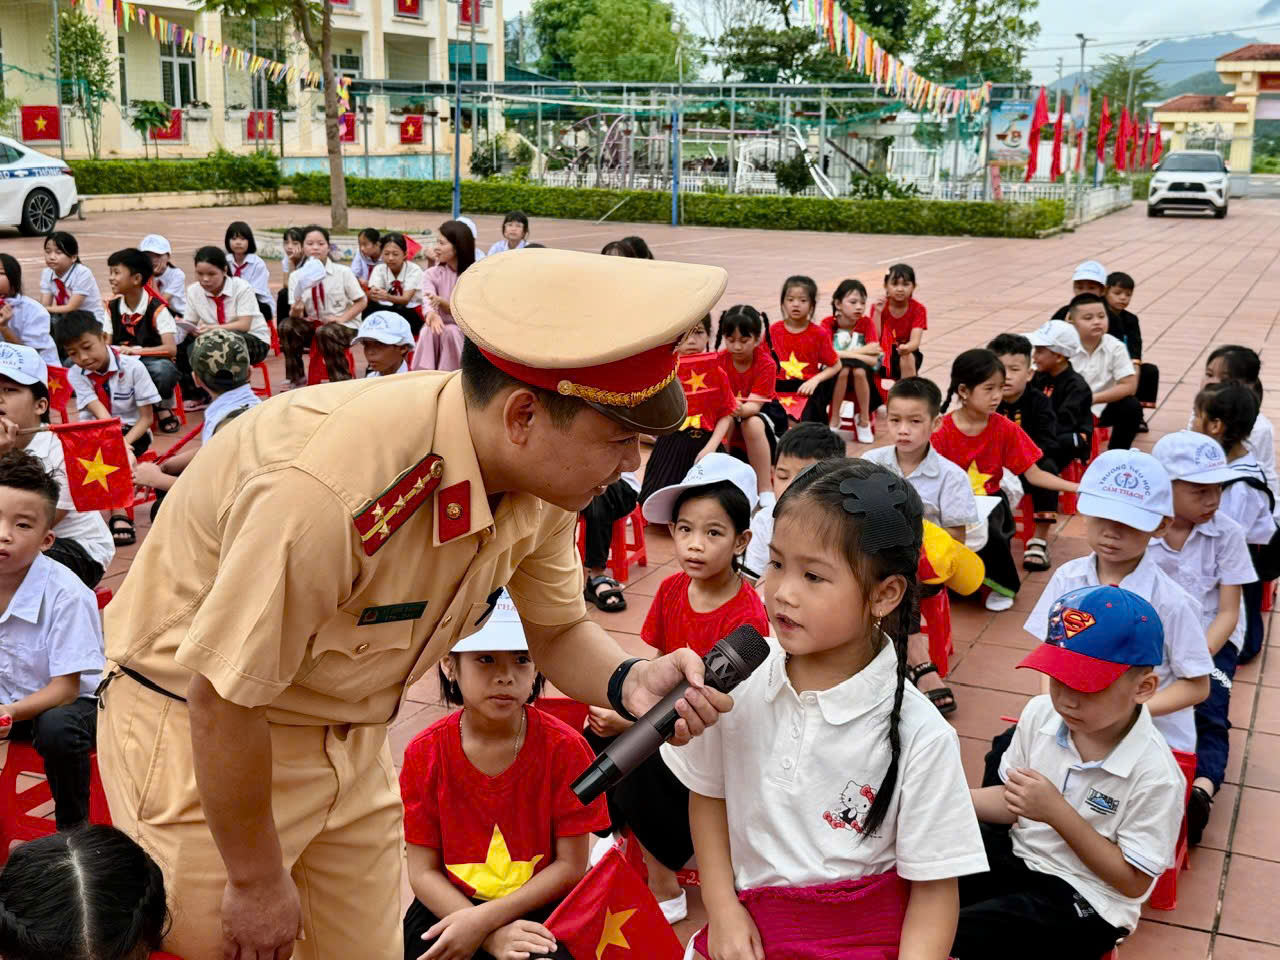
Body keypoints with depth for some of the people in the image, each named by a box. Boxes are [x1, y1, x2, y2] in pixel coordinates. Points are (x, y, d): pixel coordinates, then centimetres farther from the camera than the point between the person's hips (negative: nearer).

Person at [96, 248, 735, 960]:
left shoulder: (548, 475, -13)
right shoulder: (328, 487, -37)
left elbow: (558, 630, 3)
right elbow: (222, 699, -27)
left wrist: (630, 681, -20)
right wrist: (258, 882, -13)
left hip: (351, 736, 6)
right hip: (202, 741, -6)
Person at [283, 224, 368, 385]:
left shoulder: (343, 272, -7)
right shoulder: (296, 276, 1)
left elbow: (362, 302, -3)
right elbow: (296, 314, -1)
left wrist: (342, 318, -17)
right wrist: (296, 311, -26)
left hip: (344, 326, -3)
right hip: (313, 323, 4)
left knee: (325, 332, -36)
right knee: (287, 325, -24)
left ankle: (342, 382, -22)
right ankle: (296, 380, -13)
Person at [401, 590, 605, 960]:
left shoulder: (565, 747, -11)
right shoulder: (424, 753, -7)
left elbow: (571, 865, -8)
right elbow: (423, 871, -5)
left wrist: (484, 919, -18)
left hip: (539, 907, -1)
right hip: (451, 903, 1)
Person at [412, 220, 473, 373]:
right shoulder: (431, 274, -1)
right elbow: (427, 300, -21)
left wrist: (442, 301, -33)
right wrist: (432, 314, -47)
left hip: (463, 331, -2)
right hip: (440, 325, 2)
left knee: (450, 332, -33)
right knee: (429, 330, -30)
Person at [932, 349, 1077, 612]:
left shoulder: (1005, 430, -3)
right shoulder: (942, 432, -10)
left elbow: (1034, 474, -2)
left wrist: (1077, 488, -11)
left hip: (990, 503, 1)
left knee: (987, 530, -32)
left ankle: (1003, 585, -2)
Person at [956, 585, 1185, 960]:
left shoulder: (1155, 776, -24)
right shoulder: (1040, 713, -8)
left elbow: (1134, 882, -16)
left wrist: (1057, 812, -26)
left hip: (1083, 901, -6)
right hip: (1017, 851, 6)